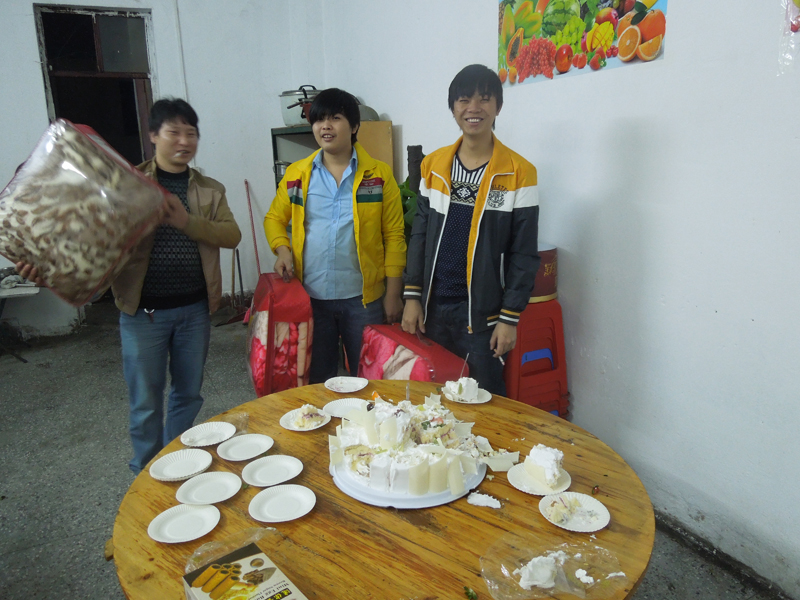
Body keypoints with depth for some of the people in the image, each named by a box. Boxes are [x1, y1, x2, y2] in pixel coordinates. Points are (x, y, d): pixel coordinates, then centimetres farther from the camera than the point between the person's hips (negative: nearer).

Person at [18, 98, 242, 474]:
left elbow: (232, 235, -4)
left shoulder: (210, 190, 8)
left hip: (195, 308, 3)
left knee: (189, 394, 14)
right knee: (146, 403, 6)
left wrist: (187, 222, -18)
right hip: (144, 311, -3)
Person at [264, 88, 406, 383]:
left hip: (363, 297, -2)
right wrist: (282, 249, -5)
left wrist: (393, 293, -5)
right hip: (310, 297, 2)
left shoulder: (379, 174, -1)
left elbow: (394, 236, -2)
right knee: (316, 380, 15)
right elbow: (274, 218, 16)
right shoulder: (296, 174, 6)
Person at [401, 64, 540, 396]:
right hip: (433, 308, 4)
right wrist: (412, 297, 4)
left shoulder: (518, 172, -6)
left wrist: (510, 318, -9)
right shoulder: (433, 165, 6)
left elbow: (523, 253, -5)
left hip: (482, 312, -3)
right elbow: (419, 236, 9)